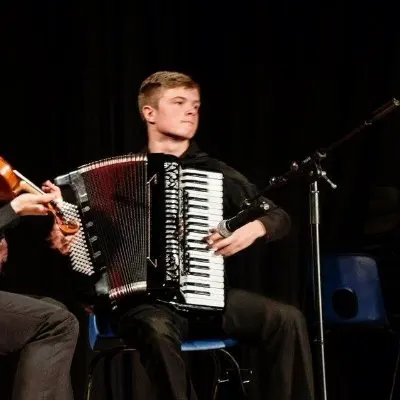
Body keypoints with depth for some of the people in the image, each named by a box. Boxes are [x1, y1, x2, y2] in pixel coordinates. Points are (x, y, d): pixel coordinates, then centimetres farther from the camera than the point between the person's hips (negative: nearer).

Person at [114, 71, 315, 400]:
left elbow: (280, 217, 14)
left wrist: (255, 229, -7)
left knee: (288, 319, -20)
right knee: (158, 330, -39)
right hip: (147, 299, -3)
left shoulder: (213, 172, 13)